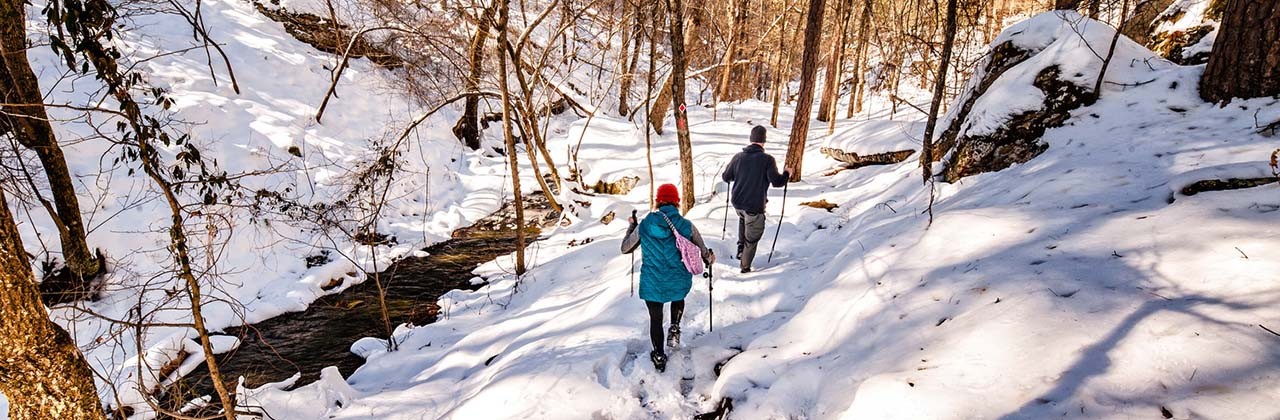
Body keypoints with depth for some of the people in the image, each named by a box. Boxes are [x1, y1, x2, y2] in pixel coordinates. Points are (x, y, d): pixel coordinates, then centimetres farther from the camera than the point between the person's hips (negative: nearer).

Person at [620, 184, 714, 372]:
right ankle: (674, 329, 19)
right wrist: (709, 258, 26)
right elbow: (705, 254, 2)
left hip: (652, 285, 0)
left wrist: (632, 227, 21)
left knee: (656, 319, 22)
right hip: (680, 283, 0)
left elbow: (625, 248, 6)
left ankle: (659, 358, 31)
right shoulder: (687, 226, -10)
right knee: (678, 299, 36)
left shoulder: (644, 225, -10)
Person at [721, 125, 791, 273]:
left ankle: (740, 247, 28)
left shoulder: (738, 157, -2)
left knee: (743, 218, 37)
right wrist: (786, 174, 4)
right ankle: (745, 266, 22)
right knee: (752, 238, 13)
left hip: (737, 203, 4)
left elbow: (726, 177, 7)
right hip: (755, 206, -4)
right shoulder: (767, 159, -13)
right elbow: (776, 182, -16)